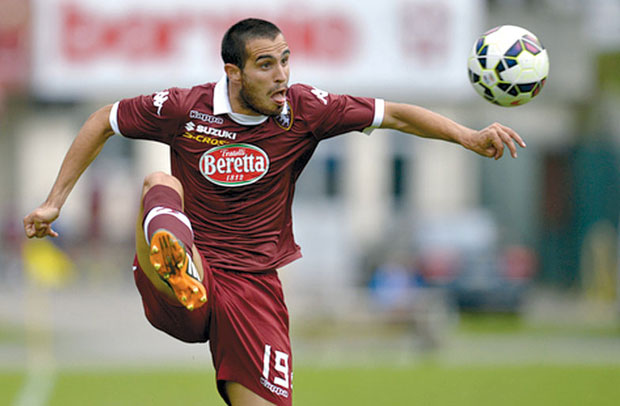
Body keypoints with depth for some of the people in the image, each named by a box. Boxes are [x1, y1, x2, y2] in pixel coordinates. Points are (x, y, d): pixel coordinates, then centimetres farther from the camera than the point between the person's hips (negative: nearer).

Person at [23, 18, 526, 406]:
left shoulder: (304, 110, -2)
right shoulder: (183, 109, -6)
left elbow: (394, 114, 2)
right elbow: (103, 122, 9)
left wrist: (468, 137, -11)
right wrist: (54, 202, 7)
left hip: (253, 286, 3)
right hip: (179, 294, -3)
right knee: (160, 183, -31)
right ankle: (175, 266, -68)